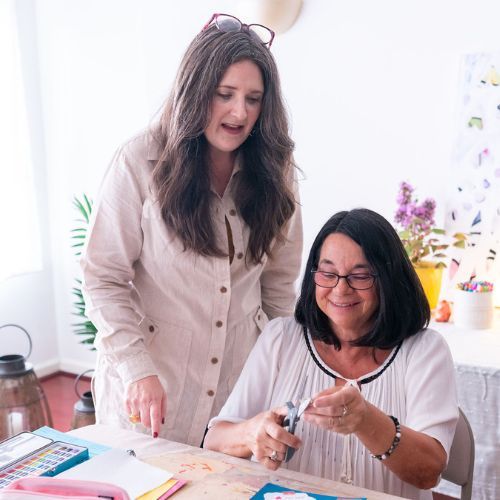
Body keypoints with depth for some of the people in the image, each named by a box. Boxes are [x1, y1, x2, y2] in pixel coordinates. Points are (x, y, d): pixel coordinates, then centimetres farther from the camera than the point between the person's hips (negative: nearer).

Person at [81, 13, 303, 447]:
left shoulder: (274, 170, 0)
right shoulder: (140, 162, -12)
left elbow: (279, 282, 6)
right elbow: (104, 280, -11)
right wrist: (138, 370, -20)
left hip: (243, 375, 3)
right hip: (149, 382, -2)